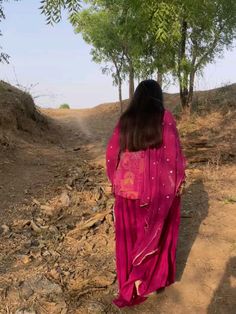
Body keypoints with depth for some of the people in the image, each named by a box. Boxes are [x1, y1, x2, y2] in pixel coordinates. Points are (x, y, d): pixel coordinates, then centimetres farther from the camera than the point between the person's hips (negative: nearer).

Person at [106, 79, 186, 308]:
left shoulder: (125, 120, 2)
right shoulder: (164, 117, -6)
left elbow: (111, 153, 3)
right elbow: (173, 152, -9)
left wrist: (115, 181, 14)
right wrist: (178, 181, 2)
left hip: (128, 185, 3)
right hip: (159, 187, -2)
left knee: (129, 236, 16)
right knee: (157, 235, 18)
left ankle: (130, 289, 30)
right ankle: (158, 279, 28)